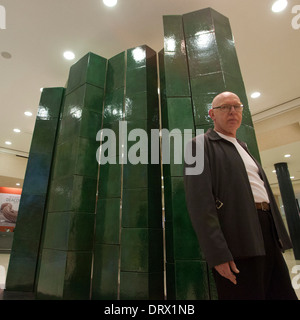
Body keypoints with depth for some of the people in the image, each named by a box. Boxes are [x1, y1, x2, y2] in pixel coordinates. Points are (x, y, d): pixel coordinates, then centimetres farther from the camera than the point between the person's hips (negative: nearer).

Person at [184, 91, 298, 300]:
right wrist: (217, 253, -20)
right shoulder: (200, 145, -4)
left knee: (283, 294, 13)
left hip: (269, 236, 8)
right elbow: (199, 201, -15)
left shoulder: (242, 148, 22)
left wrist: (281, 238, 17)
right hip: (238, 243, -8)